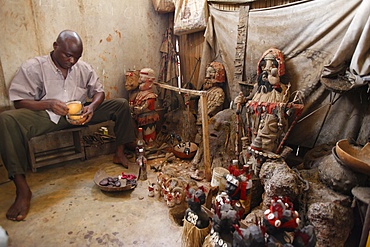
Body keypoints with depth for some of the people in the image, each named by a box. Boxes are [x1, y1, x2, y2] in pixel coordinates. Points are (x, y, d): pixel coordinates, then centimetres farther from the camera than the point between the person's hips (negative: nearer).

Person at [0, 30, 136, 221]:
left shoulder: (84, 68, 4)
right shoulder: (33, 68, -6)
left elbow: (99, 91, 8)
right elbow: (19, 102, -8)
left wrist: (92, 106, -16)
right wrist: (48, 104, -28)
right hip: (45, 116, -3)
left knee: (121, 105, -7)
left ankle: (119, 154, -3)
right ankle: (22, 190, -31)